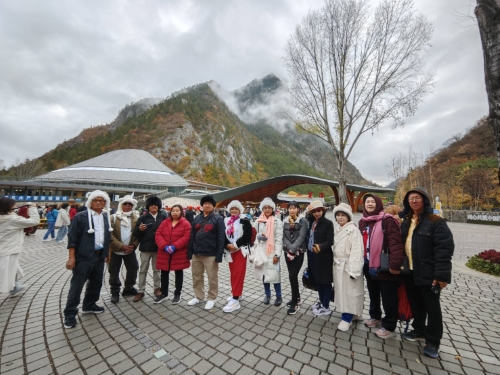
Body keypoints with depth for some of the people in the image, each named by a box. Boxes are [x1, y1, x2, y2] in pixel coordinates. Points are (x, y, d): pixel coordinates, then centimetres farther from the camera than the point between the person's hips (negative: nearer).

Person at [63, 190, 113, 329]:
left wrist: (108, 252, 14)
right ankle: (70, 314, 19)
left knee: (96, 283, 17)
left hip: (100, 256, 6)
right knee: (76, 286, 3)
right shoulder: (80, 217, -11)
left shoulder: (106, 217, 7)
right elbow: (72, 238, -12)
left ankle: (89, 305, 36)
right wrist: (71, 258, -15)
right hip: (83, 257, -6)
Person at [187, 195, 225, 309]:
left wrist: (219, 255, -17)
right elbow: (192, 236, 10)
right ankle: (198, 296, 35)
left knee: (212, 277, 8)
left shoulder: (218, 219, -7)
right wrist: (190, 252, 5)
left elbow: (221, 237, -12)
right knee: (196, 276, 17)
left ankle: (211, 299, 25)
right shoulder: (197, 219, 10)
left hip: (210, 255, -5)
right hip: (196, 254, 6)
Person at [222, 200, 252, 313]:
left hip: (240, 250, -6)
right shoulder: (226, 221, 8)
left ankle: (235, 300, -2)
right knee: (233, 273, 15)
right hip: (230, 251, 6)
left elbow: (248, 235, -14)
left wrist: (236, 245, -18)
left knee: (238, 273, -6)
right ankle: (236, 293, 31)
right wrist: (227, 245, -12)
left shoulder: (244, 220, -7)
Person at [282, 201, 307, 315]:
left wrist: (293, 249, -24)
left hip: (298, 252, -5)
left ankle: (295, 303, 9)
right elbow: (284, 236, 2)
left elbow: (301, 237, -15)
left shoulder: (303, 221, -7)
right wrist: (289, 248, -15)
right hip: (288, 252, 5)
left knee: (293, 276, -8)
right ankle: (297, 298, 32)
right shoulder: (285, 221, 6)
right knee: (292, 276, 13)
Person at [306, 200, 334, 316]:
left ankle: (326, 307, 22)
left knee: (325, 281, 8)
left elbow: (330, 241, -15)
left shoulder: (328, 223, -12)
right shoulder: (311, 222, 6)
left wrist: (320, 246, -35)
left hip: (324, 257, -6)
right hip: (312, 255, 6)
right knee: (317, 280, 18)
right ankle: (321, 301, 36)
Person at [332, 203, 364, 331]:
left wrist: (353, 270, -21)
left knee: (349, 292, 3)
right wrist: (335, 263, 10)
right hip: (338, 266, 8)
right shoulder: (337, 230, 9)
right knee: (341, 291, 16)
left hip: (348, 266, -8)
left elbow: (356, 251, -20)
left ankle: (347, 318, 15)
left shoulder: (353, 230, -16)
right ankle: (348, 314, 31)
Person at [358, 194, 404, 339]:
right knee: (373, 294, 23)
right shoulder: (363, 222, 8)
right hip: (369, 266, 7)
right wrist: (361, 261, 16)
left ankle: (389, 326, 26)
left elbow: (396, 243, -21)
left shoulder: (387, 220, -14)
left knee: (388, 298, 8)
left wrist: (395, 264, -26)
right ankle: (375, 317, 43)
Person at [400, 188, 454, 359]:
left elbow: (444, 249, -16)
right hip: (410, 272, 6)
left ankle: (433, 341, 25)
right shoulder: (406, 221, 9)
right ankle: (419, 331, 38)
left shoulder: (436, 222, -12)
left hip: (428, 273, -6)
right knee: (416, 304, 20)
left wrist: (441, 274, -19)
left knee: (432, 307, 9)